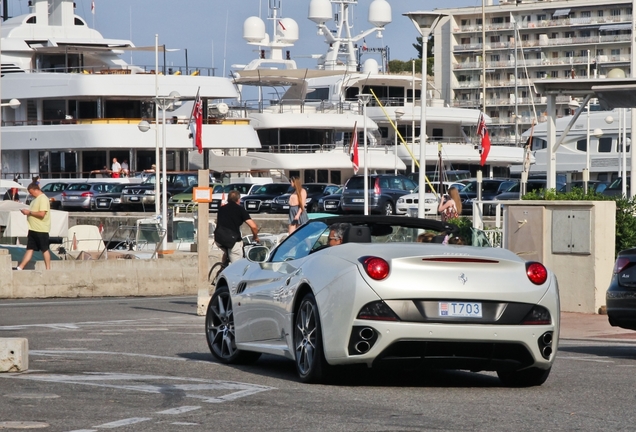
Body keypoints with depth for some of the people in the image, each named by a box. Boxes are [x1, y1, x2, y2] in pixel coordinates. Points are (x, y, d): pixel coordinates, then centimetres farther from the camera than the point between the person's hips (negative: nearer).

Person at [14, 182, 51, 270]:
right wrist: (27, 212, 9)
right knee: (29, 249, 7)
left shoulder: (43, 199, -15)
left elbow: (42, 214, -24)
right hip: (33, 229, 9)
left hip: (41, 230, -9)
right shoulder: (36, 199, 16)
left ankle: (48, 269, 6)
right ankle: (20, 268, 4)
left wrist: (29, 212, -17)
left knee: (45, 250, -1)